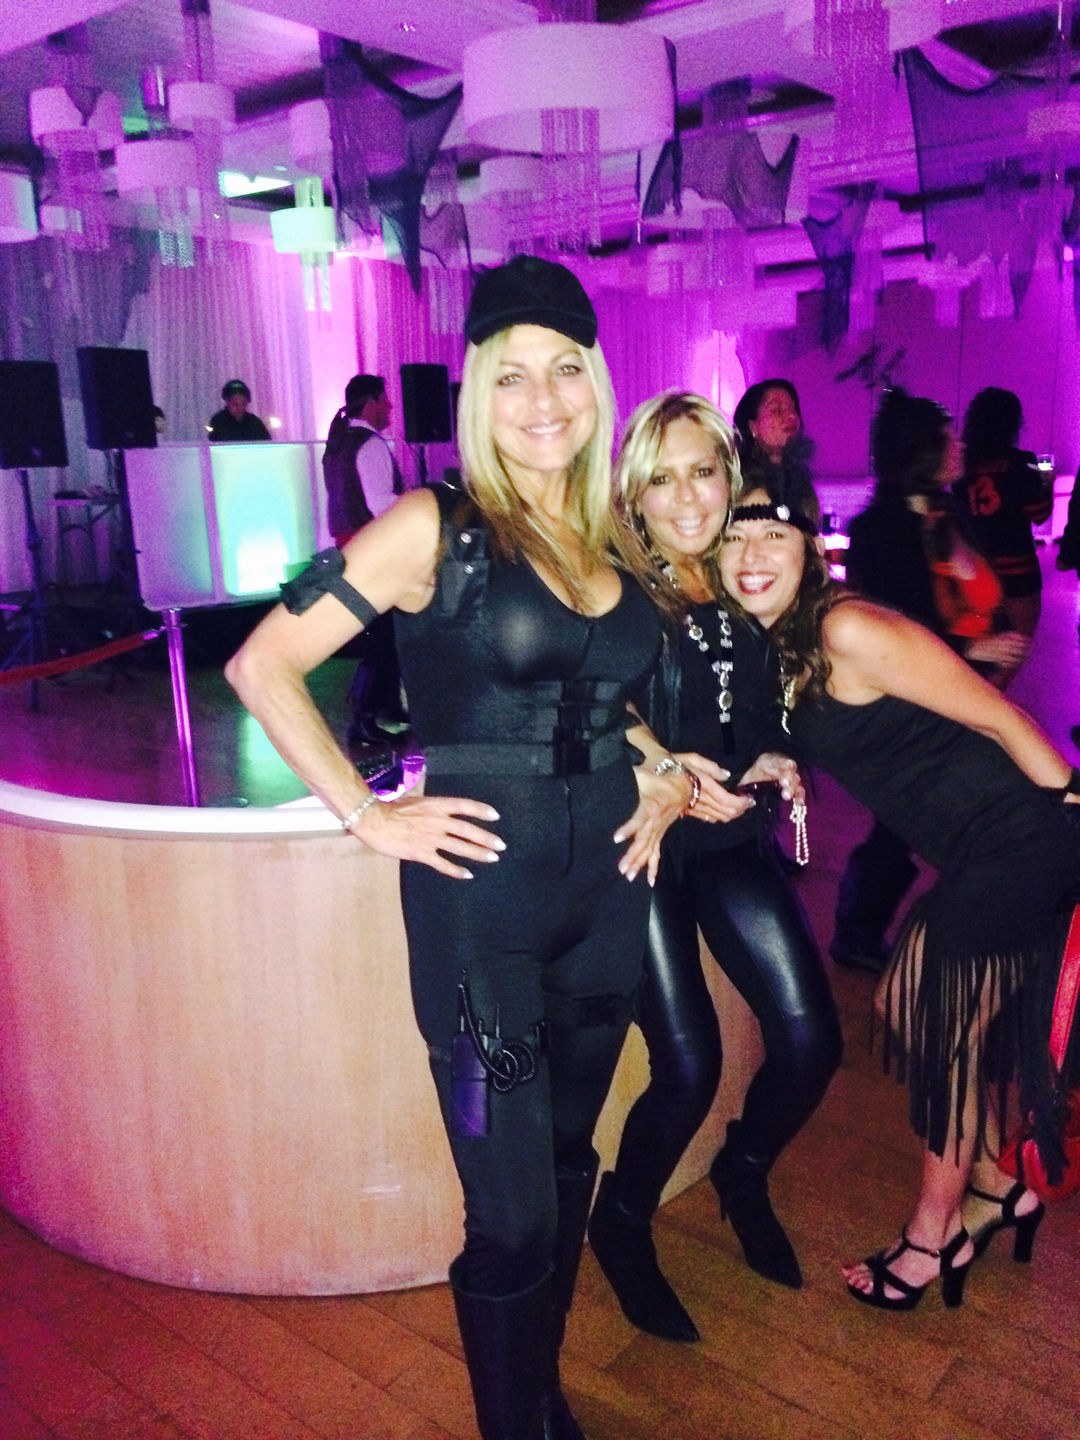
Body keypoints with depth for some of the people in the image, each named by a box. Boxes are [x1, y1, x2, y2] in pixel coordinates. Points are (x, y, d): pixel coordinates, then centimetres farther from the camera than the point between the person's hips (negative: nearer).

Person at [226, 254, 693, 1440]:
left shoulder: (613, 546, 8)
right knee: (513, 1214, 3)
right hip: (482, 892, -6)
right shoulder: (436, 528, -9)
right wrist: (371, 819, -12)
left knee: (568, 1167, 21)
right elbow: (264, 666, -10)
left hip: (608, 882, 6)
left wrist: (665, 775, 6)